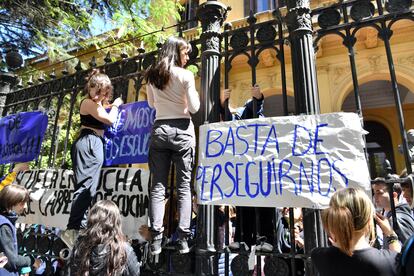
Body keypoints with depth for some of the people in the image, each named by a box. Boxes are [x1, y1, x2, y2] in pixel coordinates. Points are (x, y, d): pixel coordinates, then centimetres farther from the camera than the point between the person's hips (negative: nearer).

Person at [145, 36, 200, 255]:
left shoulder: (152, 76, 11)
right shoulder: (185, 75, -3)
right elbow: (194, 107, -4)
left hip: (159, 130, 4)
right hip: (182, 130, -3)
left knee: (158, 186, 3)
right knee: (184, 186, 2)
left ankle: (156, 240, 1)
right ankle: (183, 239, 2)